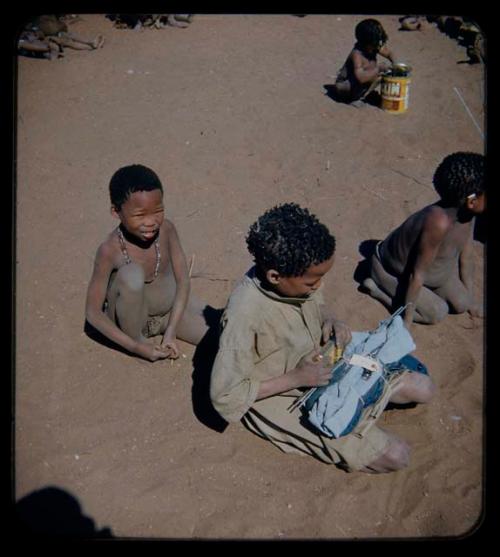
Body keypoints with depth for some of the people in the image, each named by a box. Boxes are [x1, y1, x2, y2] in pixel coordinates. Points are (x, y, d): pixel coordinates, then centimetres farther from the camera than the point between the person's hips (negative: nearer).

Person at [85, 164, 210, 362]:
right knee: (131, 274, -35)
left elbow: (183, 281, -10)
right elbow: (93, 313, -21)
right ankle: (138, 338, -11)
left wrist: (171, 332, -16)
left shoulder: (166, 229, -18)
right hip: (134, 318, -2)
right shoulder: (110, 250, -28)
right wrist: (136, 347, -25)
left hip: (172, 309, 3)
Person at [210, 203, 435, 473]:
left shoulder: (296, 276, -14)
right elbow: (225, 396, -27)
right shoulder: (245, 314, -34)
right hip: (282, 399, -7)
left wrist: (331, 320, -14)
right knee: (394, 455, -14)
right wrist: (296, 378, -26)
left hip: (320, 366, 7)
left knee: (423, 388, 4)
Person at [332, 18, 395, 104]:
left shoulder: (376, 48, -9)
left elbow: (389, 54, 10)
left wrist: (394, 63, -10)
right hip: (344, 86, -9)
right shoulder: (357, 54, -31)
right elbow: (361, 78, -42)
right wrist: (378, 69, -37)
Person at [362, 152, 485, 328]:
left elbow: (465, 258, -4)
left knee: (461, 304, 3)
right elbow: (418, 275, -33)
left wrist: (470, 300, 7)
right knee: (437, 313, -13)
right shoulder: (439, 222, -42)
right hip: (391, 270, -7)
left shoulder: (467, 212, -19)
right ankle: (377, 289, 1)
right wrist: (406, 321, -25)